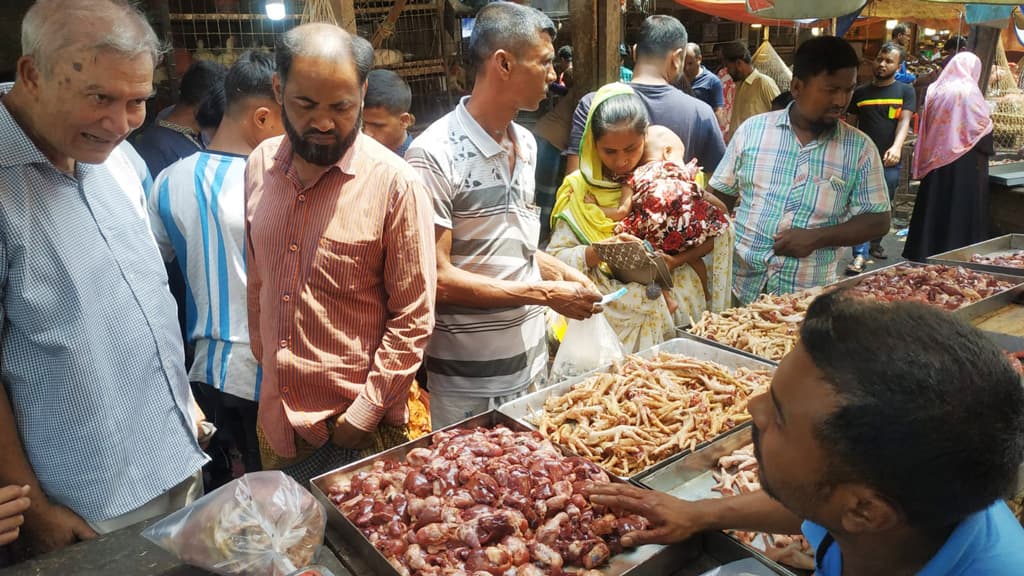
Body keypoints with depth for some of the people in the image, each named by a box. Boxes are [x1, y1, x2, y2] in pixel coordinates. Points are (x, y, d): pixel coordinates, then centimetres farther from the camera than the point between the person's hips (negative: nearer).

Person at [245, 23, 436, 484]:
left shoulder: (395, 185, -17)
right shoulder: (260, 165, -1)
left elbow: (413, 320, -14)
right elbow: (257, 281, 10)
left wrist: (364, 414, -14)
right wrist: (263, 361, 13)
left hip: (360, 427, -5)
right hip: (275, 416, 5)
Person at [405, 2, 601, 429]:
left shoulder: (526, 145, 7)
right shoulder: (434, 156, -18)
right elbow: (437, 278, -20)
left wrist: (561, 273, 1)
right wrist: (544, 293, -18)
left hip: (532, 360, 8)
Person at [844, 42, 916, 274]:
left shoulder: (905, 91, 5)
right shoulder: (860, 93, 8)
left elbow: (904, 121, -9)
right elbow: (850, 126, 11)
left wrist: (896, 147, -27)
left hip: (889, 161, 1)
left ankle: (875, 243, 33)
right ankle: (860, 256, -12)